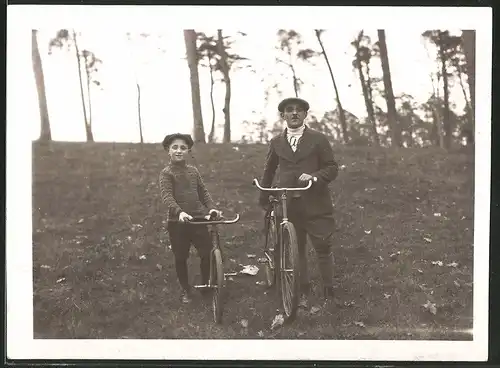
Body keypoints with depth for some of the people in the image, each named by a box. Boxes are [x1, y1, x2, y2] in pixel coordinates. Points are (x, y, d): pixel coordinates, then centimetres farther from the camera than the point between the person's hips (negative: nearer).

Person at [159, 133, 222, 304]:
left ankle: (206, 284, 21)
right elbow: (167, 196, -19)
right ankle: (185, 290, 24)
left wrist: (211, 207, -5)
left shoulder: (193, 171, 9)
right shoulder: (166, 173, -7)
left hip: (198, 218, 4)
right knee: (181, 258, 7)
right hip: (177, 221, -3)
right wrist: (179, 212, -35)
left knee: (208, 254, -1)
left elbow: (203, 192, 12)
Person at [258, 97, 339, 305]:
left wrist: (314, 176, -17)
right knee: (296, 250, 5)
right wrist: (263, 199, 21)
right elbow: (269, 171, 21)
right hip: (288, 204, 2)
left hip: (316, 204, -2)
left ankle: (329, 294, 7)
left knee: (323, 249, -3)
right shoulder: (276, 142, 11)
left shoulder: (318, 139, 3)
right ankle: (302, 293, 14)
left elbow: (332, 168, 2)